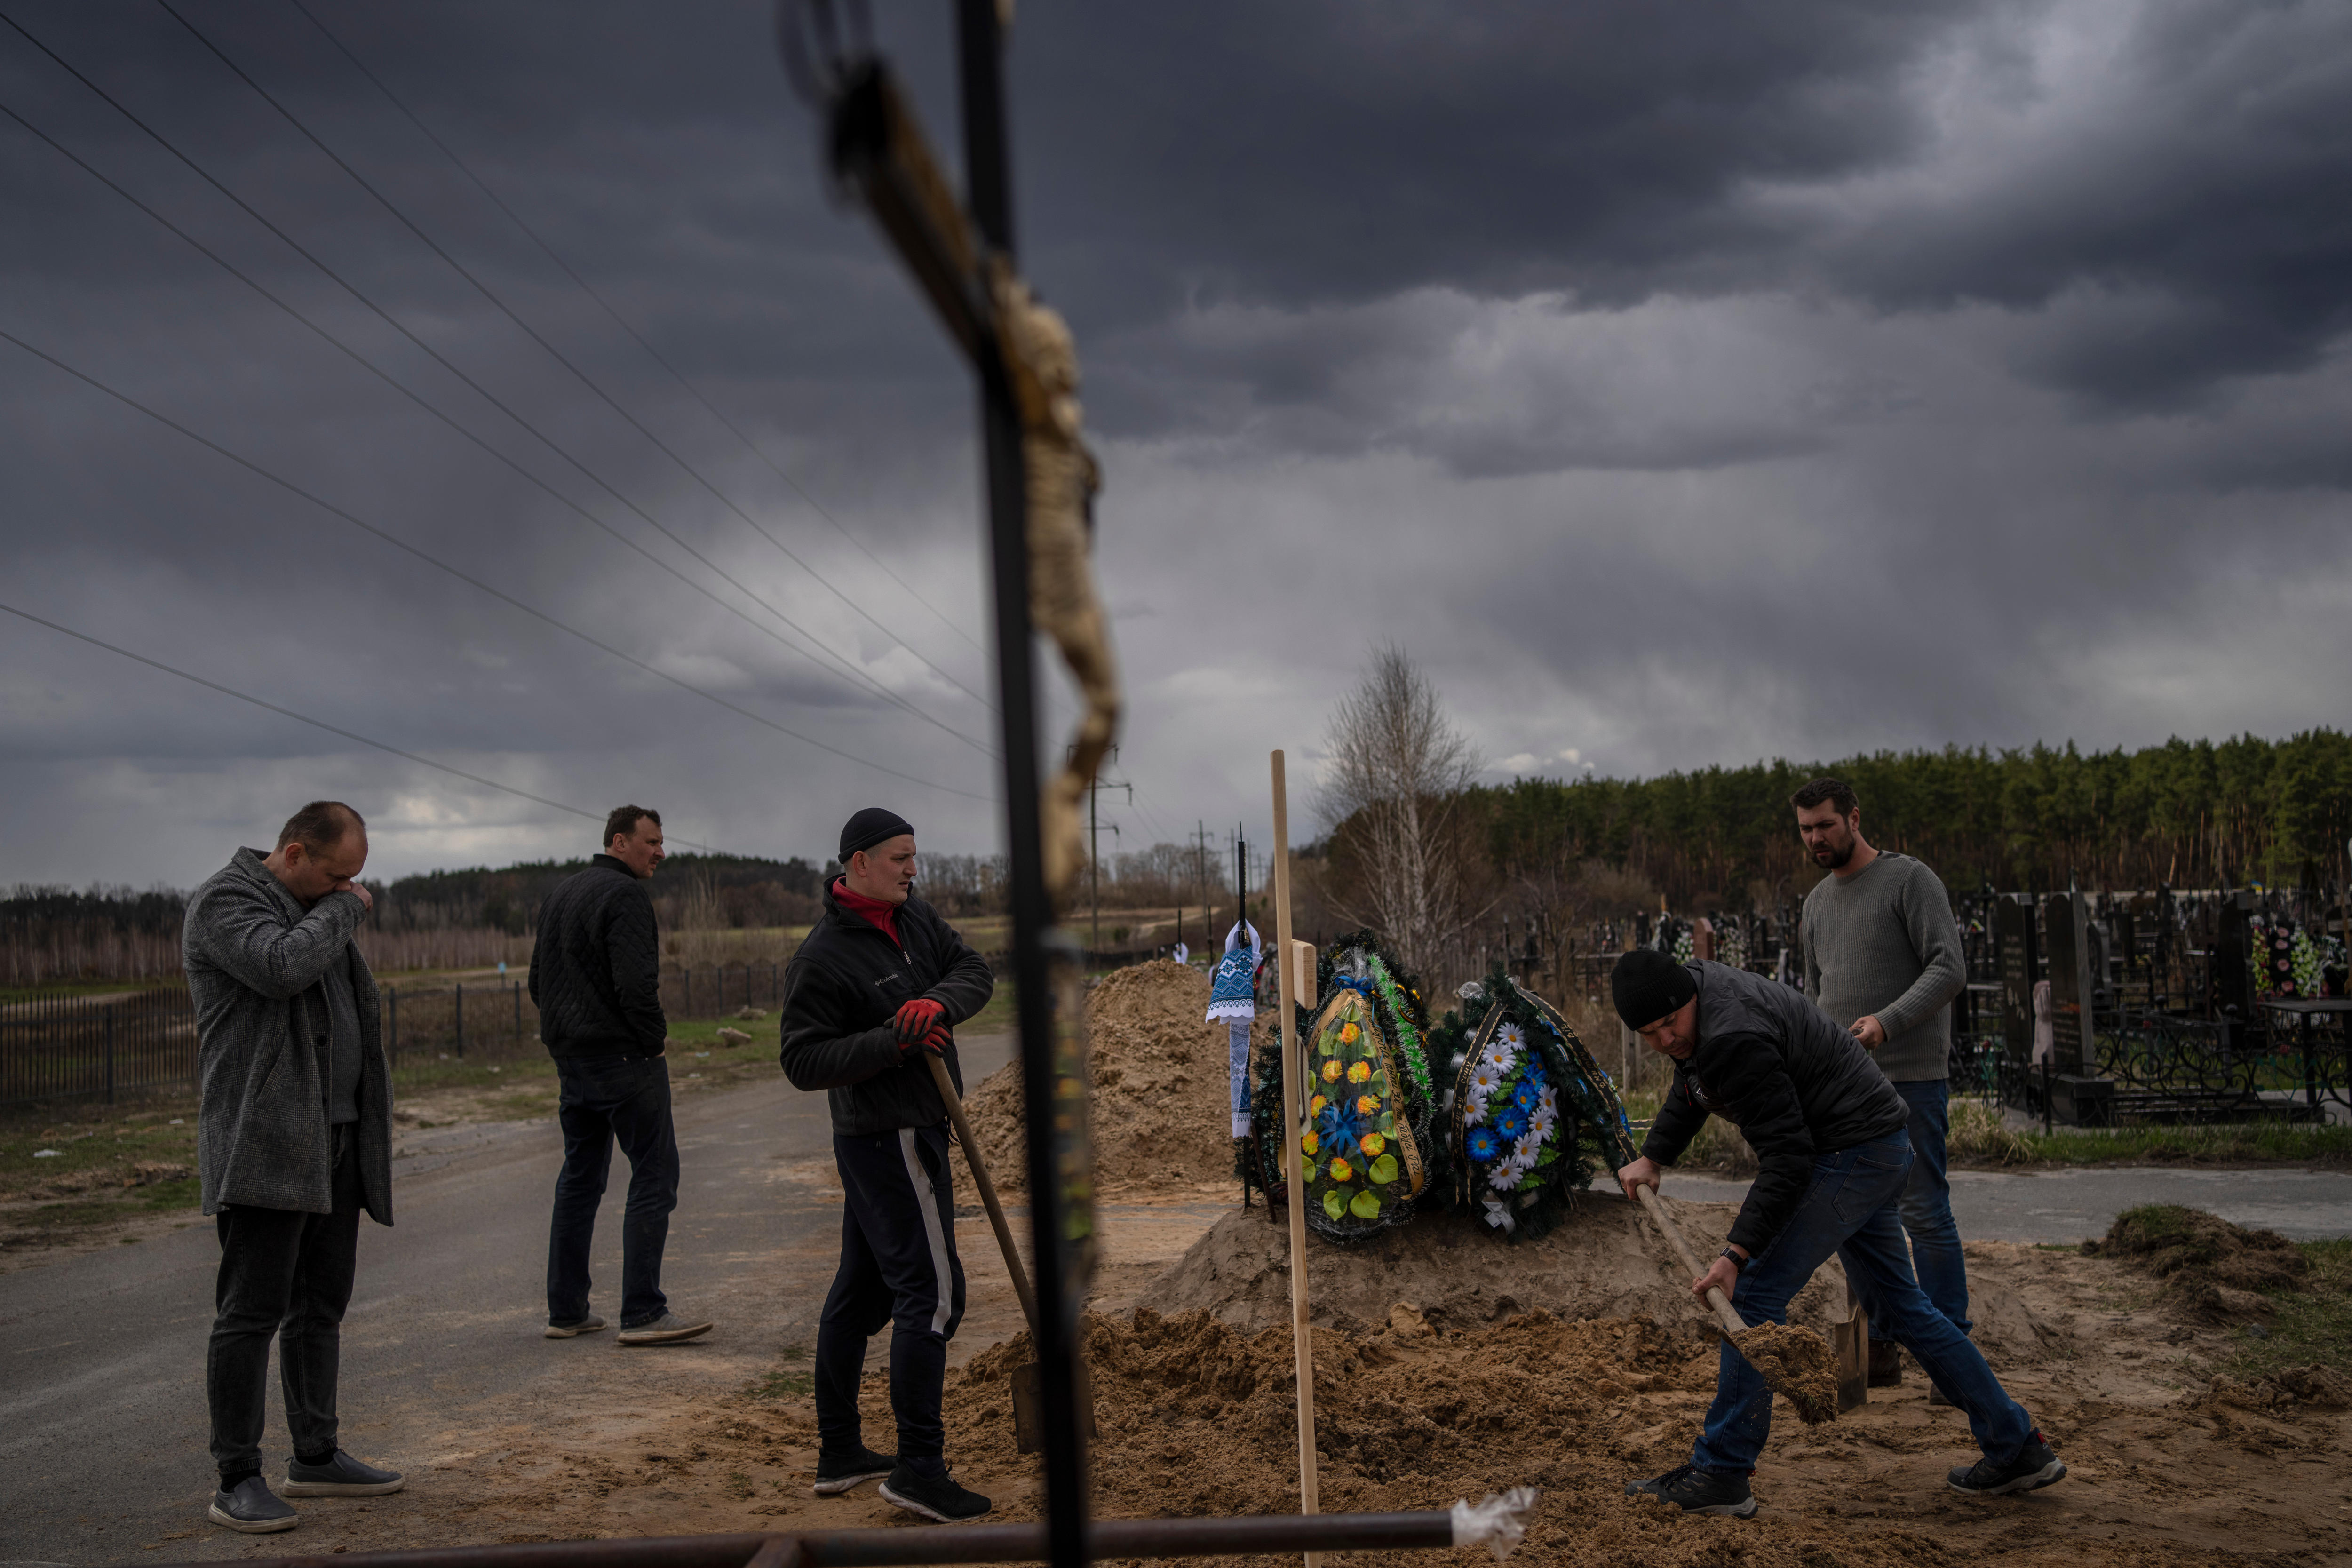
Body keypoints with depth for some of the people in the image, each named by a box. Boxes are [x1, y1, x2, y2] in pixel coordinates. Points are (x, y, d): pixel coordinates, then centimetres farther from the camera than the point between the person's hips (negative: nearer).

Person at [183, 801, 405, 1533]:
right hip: (263, 1144, -9)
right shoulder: (223, 903, -9)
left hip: (333, 1142, 9)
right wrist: (346, 908, -12)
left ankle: (316, 1456, 22)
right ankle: (238, 1481, -3)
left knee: (322, 1305, 13)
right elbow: (282, 968, -27)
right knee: (252, 1309, -7)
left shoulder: (314, 912, 18)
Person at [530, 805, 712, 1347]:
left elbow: (538, 981, 22)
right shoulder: (624, 895, -13)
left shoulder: (559, 894, 17)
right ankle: (642, 1312, -9)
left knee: (579, 1179, 14)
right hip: (624, 1058, -9)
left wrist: (566, 1033, 19)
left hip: (570, 1058, 9)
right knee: (654, 1176, -5)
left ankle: (566, 1311, 16)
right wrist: (655, 1039, -10)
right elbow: (635, 982, -23)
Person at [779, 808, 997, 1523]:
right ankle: (919, 1468, -7)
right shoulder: (823, 958, -16)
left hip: (901, 1133, 9)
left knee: (860, 1290, 14)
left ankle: (839, 1451, 24)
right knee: (931, 1290, -10)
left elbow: (976, 971, 2)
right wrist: (893, 1042, -25)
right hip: (893, 1139, -9)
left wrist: (941, 1001, -19)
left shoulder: (918, 919, 9)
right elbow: (804, 1062, -17)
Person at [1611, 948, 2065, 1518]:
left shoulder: (1734, 1039, -26)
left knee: (1755, 1295, -11)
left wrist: (1736, 1255, -27)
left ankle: (1720, 1475, -7)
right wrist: (1652, 1158, 20)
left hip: (1854, 1154, -11)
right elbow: (1691, 1089, 26)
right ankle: (2017, 1449, 24)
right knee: (1900, 1301, 17)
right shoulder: (1698, 986, 5)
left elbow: (1786, 1158, -25)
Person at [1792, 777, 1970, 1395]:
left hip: (1909, 1077, -7)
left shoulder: (1911, 880, -5)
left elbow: (1950, 967, -13)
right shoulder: (1817, 902, 17)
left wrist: (1887, 1022, -24)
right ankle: (1879, 1350, 17)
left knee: (1925, 1214, -7)